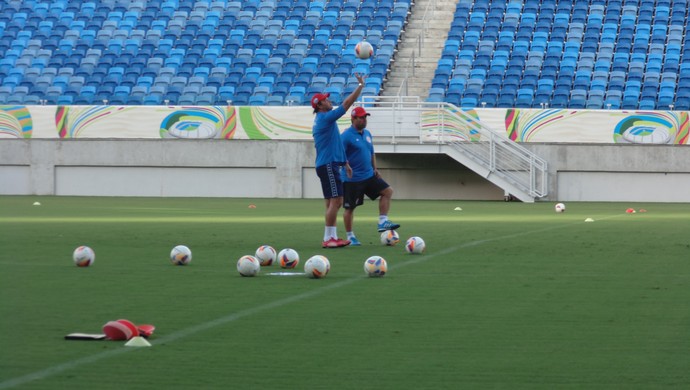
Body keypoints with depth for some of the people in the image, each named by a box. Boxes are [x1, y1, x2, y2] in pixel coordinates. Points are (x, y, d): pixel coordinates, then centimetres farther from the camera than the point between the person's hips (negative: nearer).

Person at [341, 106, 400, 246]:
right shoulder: (346, 136, -13)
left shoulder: (367, 134, 11)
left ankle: (383, 222, 0)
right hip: (353, 179, -7)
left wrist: (374, 168, 13)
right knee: (350, 207, 1)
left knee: (387, 191, -2)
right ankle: (350, 236, 11)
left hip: (369, 175, 7)